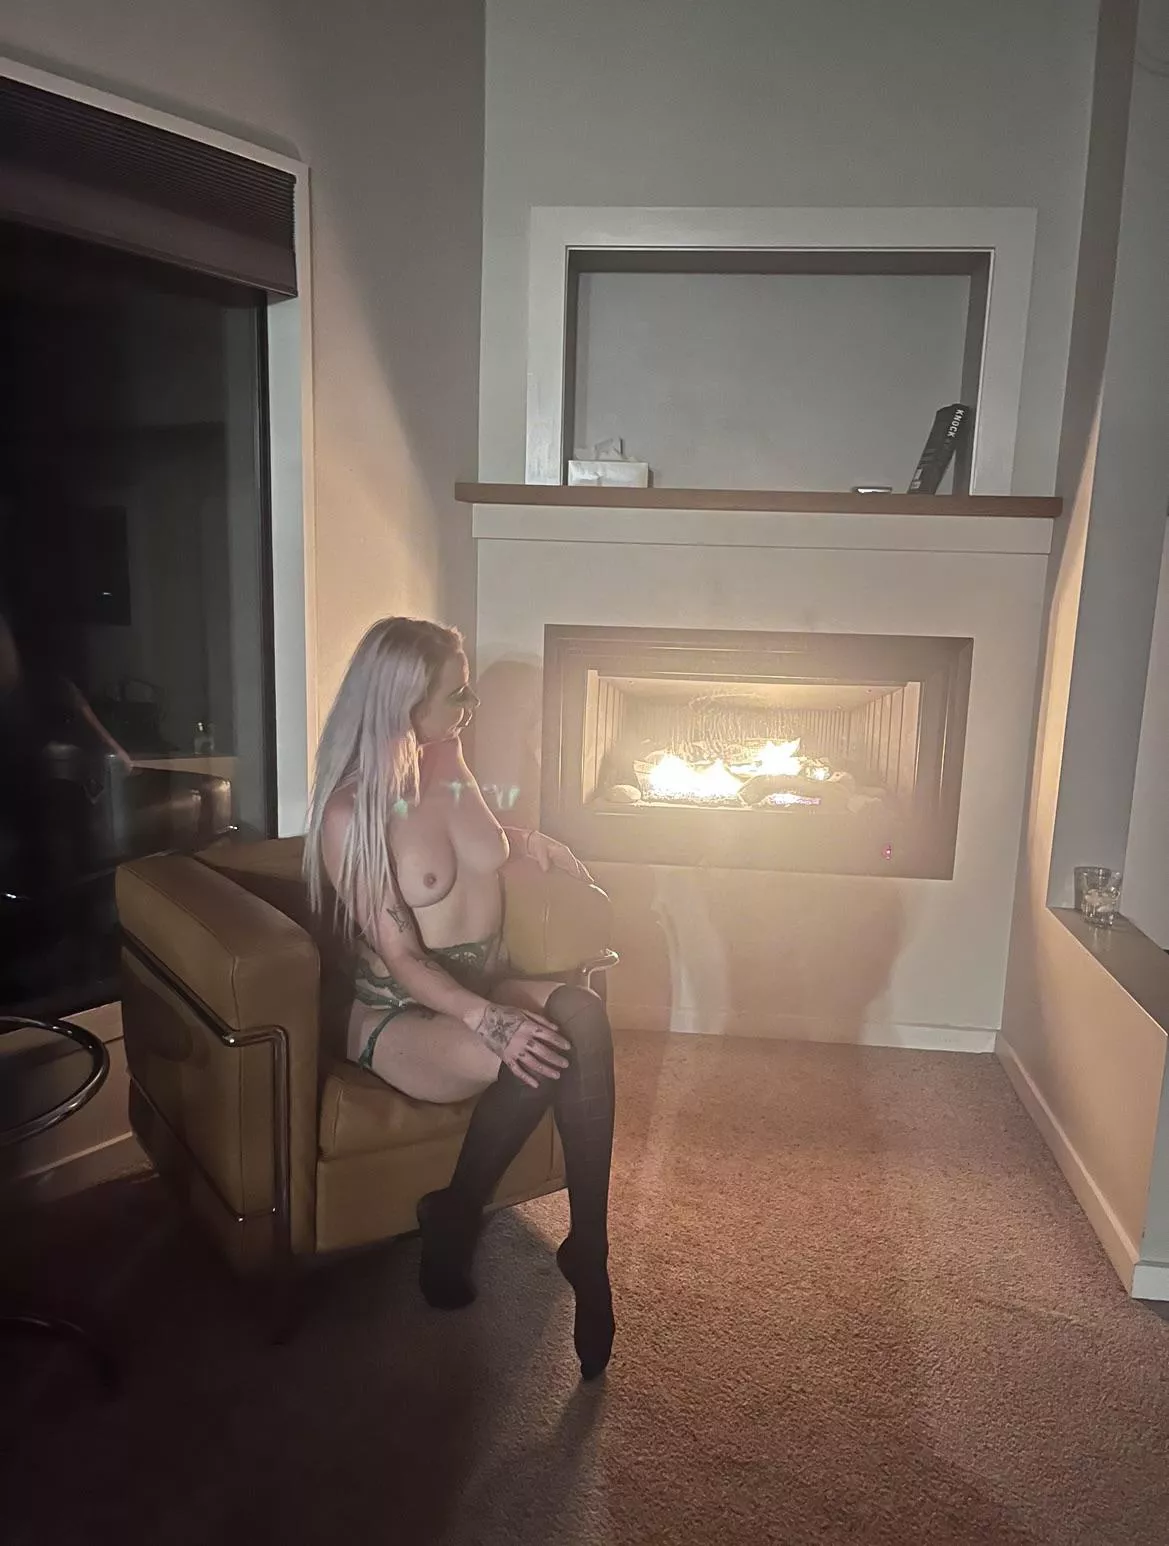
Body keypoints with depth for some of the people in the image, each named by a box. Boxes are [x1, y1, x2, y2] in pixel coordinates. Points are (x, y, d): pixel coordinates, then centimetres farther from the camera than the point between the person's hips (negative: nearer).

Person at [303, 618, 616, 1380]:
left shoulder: (452, 764, 3)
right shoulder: (349, 812, -16)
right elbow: (398, 958, -19)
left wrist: (527, 838, 9)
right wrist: (486, 1019, -34)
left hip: (488, 983, 5)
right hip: (398, 1011, -5)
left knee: (581, 1012, -29)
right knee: (539, 1056, -33)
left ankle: (589, 1248, -21)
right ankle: (452, 1222, -6)